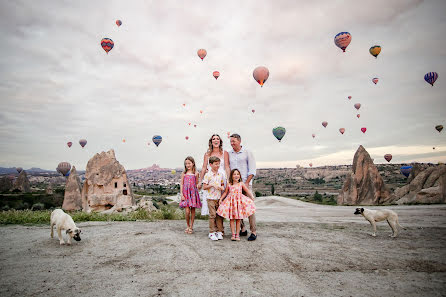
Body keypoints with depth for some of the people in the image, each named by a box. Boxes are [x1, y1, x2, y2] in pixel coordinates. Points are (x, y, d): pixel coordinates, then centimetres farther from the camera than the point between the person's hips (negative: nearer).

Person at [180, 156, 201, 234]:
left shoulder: (195, 173, 4)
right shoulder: (184, 173, 4)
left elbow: (197, 184, 9)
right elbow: (181, 184, 3)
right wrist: (182, 194, -3)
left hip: (193, 193, 1)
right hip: (186, 193, -1)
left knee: (193, 210, 5)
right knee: (187, 211, -7)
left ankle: (191, 227, 19)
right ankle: (188, 226, 15)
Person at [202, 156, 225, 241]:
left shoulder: (220, 174, 8)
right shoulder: (207, 175, -6)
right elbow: (204, 187, -6)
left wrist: (222, 187, -2)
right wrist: (212, 185, -19)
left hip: (219, 198, 4)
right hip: (211, 198, -4)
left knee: (219, 215, 6)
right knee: (212, 215, -2)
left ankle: (219, 232, 15)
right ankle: (212, 232, 9)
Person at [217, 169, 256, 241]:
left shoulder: (241, 184, 1)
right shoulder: (229, 185, 2)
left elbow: (247, 191, 3)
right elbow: (225, 193, 11)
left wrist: (252, 196, -8)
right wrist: (221, 199, 5)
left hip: (239, 202, 0)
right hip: (231, 202, 0)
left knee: (238, 219, 5)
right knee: (231, 218, 2)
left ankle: (237, 234, 15)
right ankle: (233, 234, 11)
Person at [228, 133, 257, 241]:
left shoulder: (247, 152, 2)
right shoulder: (229, 154, 12)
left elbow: (252, 170, -1)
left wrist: (246, 183, -9)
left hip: (246, 184, -4)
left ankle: (253, 231, 2)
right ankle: (242, 229, 17)